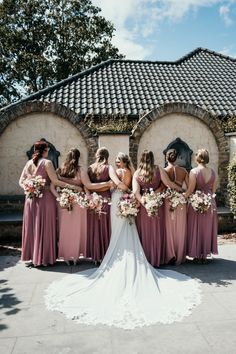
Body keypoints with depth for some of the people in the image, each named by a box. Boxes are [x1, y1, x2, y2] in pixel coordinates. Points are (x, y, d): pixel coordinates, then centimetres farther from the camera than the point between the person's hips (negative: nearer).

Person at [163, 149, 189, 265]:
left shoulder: (163, 171, -8)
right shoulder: (183, 171, -1)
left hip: (167, 201, -2)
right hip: (181, 202, 2)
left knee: (168, 228, 9)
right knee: (180, 230, 11)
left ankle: (169, 256, 12)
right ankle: (179, 257, 21)